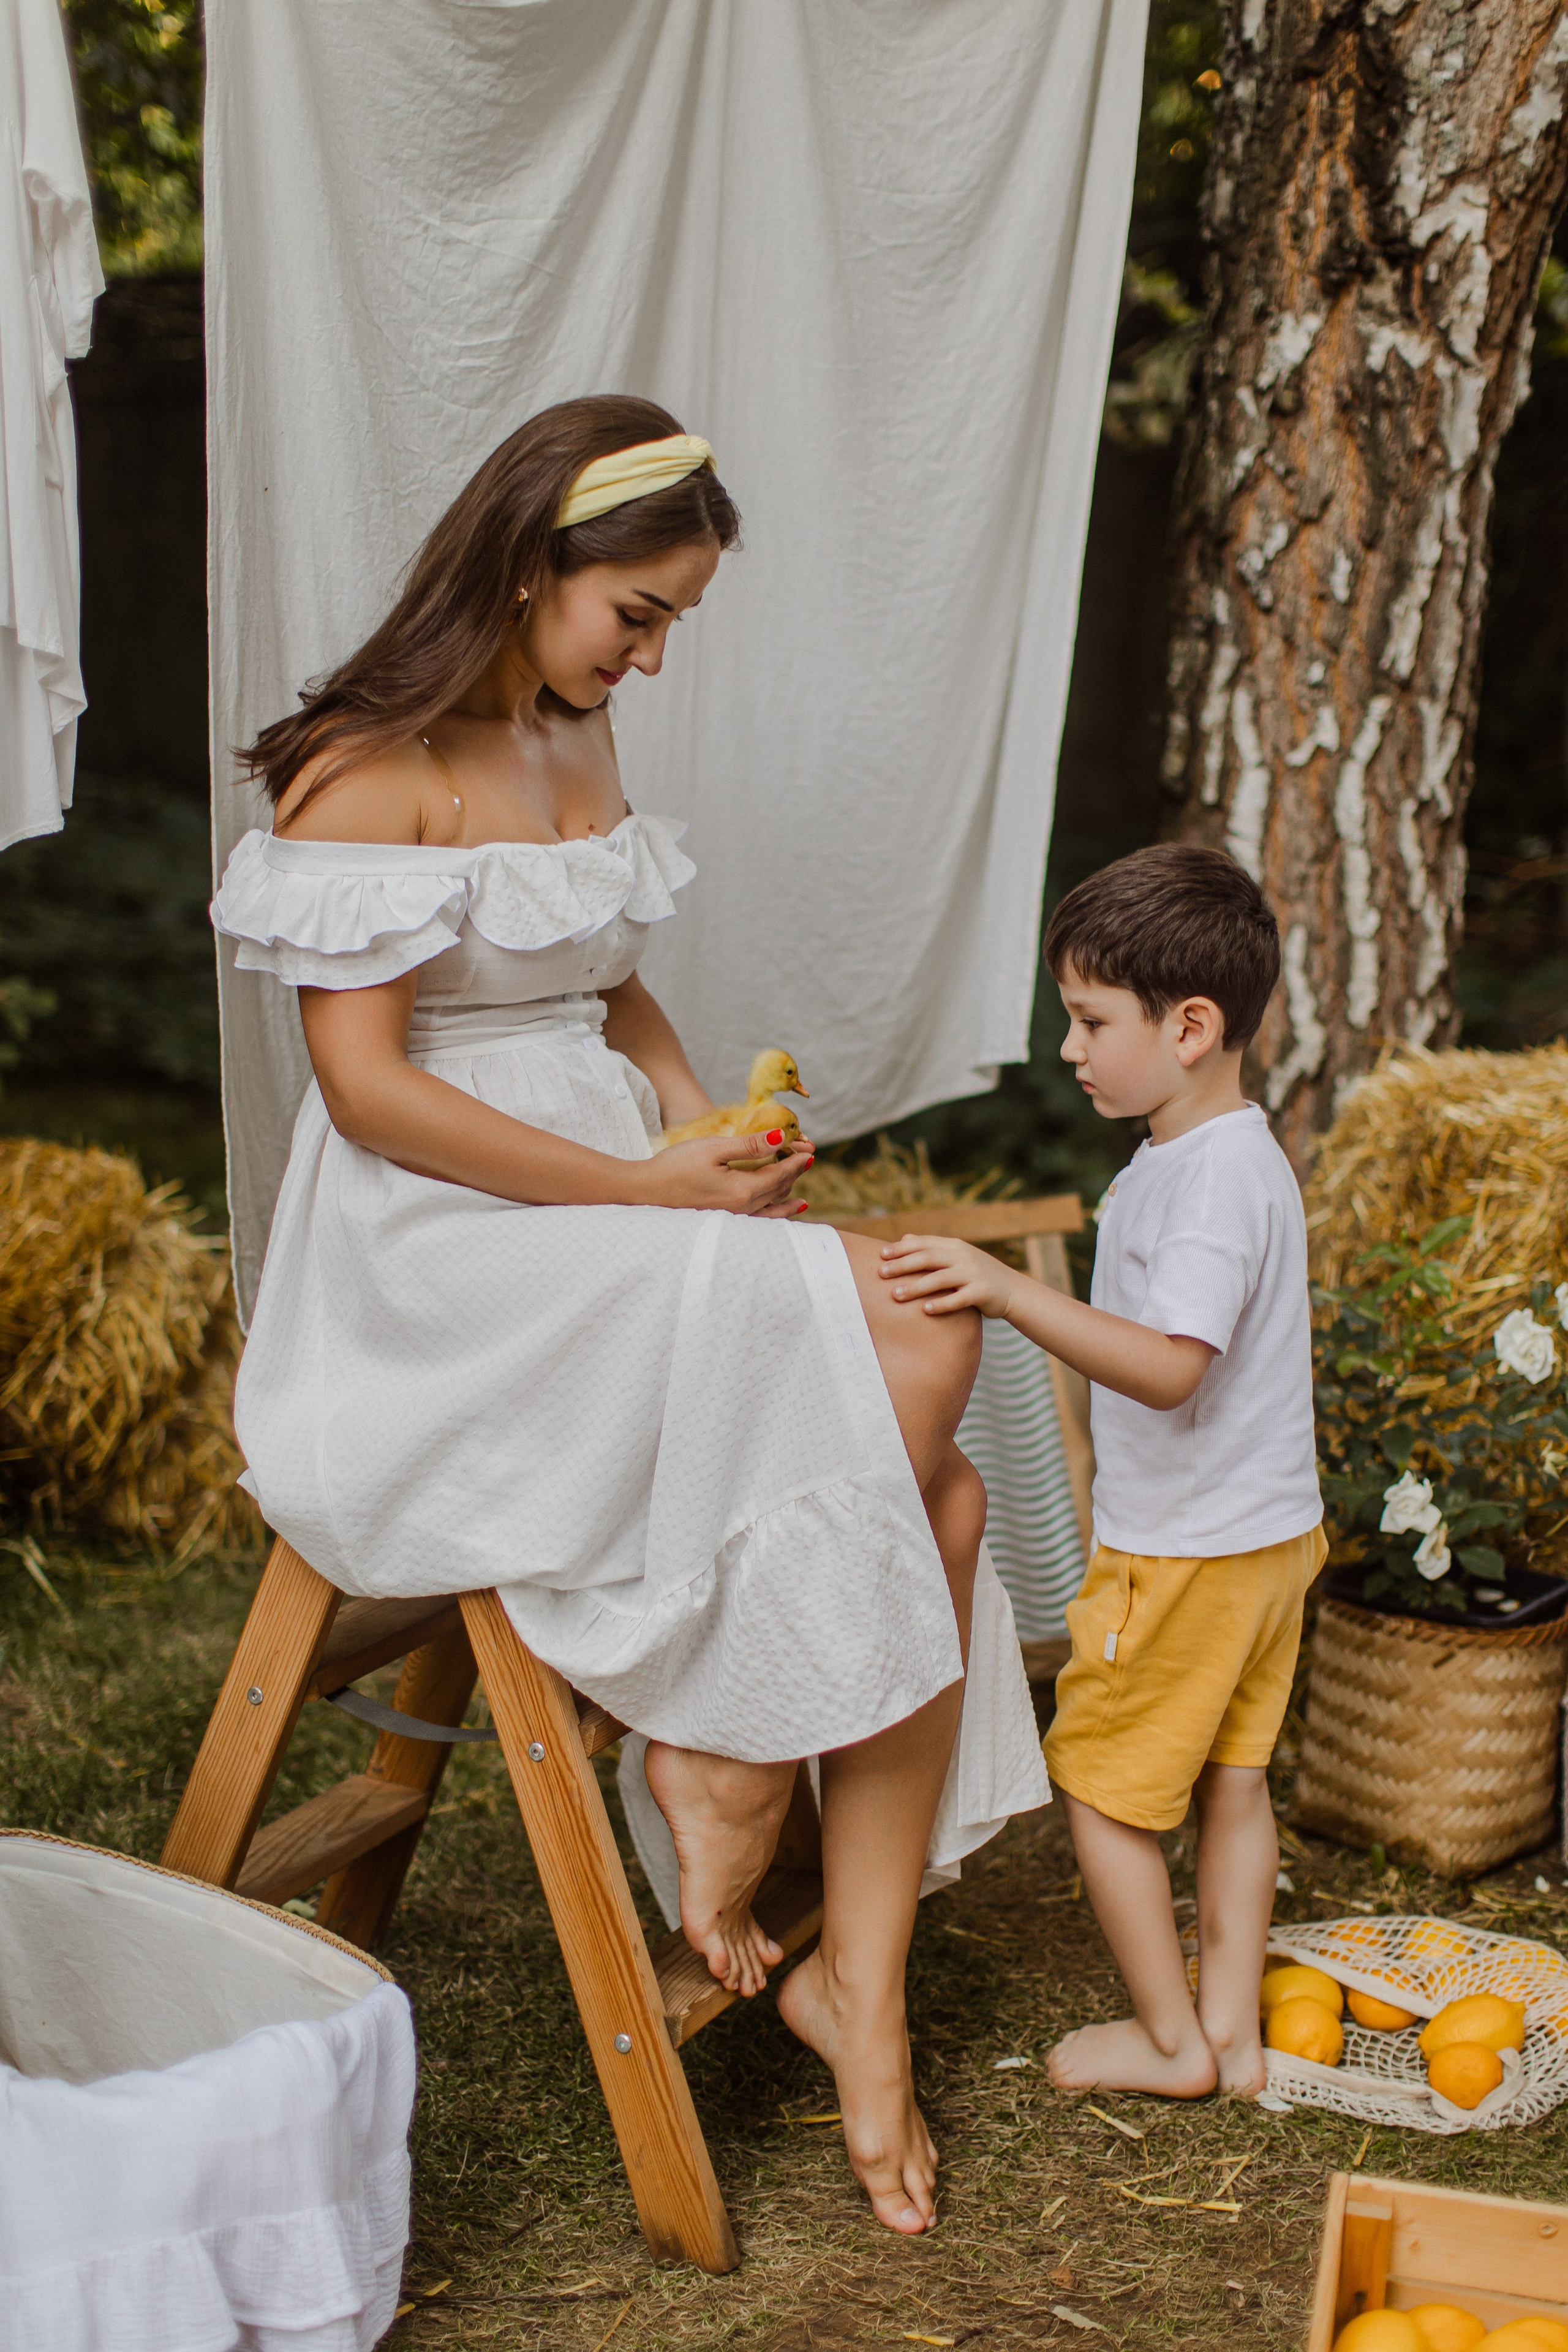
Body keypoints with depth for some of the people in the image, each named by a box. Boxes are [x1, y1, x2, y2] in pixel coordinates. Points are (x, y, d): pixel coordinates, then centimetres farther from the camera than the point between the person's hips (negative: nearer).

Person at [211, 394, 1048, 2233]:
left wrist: (714, 1130, 3)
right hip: (447, 1269, -7)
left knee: (927, 1502, -14)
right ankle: (717, 1756, -5)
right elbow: (367, 1087, -17)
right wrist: (656, 1190, -17)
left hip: (626, 1236, 8)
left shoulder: (577, 745, 14)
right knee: (912, 1349, -22)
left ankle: (860, 1981, -4)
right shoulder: (372, 772, -12)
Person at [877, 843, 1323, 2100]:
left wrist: (1010, 1291, -39)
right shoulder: (1238, 1155, 8)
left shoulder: (1211, 1179, -25)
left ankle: (1170, 2037, 17)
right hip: (1270, 1528, 10)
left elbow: (1170, 1367, -35)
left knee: (1104, 1785, 5)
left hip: (1184, 1552, -10)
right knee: (1232, 1782, 16)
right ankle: (1233, 2031, 26)